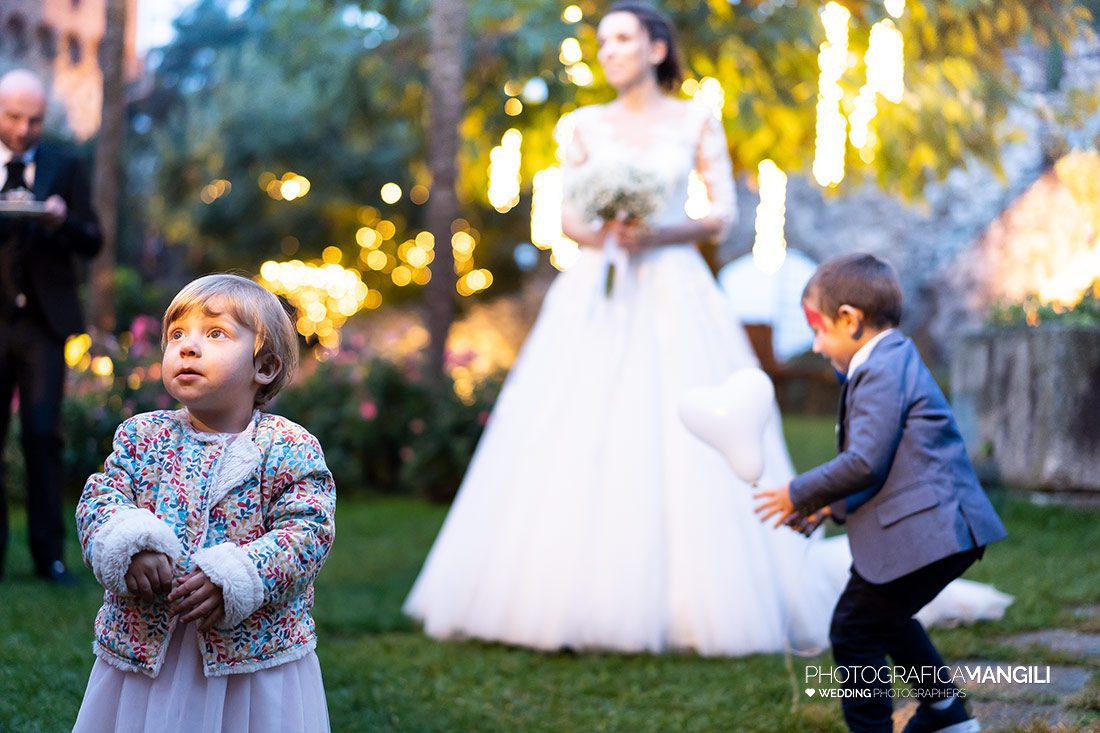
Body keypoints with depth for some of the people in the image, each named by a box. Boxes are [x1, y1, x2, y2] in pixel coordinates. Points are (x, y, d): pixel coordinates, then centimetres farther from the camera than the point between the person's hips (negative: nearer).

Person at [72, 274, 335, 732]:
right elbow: (99, 499, 0)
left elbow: (306, 532, -11)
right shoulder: (142, 436, 6)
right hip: (145, 643, 2)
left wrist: (234, 577, -24)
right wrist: (129, 545, -22)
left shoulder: (291, 449, -4)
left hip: (255, 647, -2)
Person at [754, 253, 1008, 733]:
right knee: (886, 618, 30)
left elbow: (865, 463, -23)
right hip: (947, 527, 11)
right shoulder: (895, 362, 17)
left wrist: (800, 495, -10)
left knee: (855, 631, -2)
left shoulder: (880, 373, -16)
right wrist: (828, 506, 13)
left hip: (921, 533, -11)